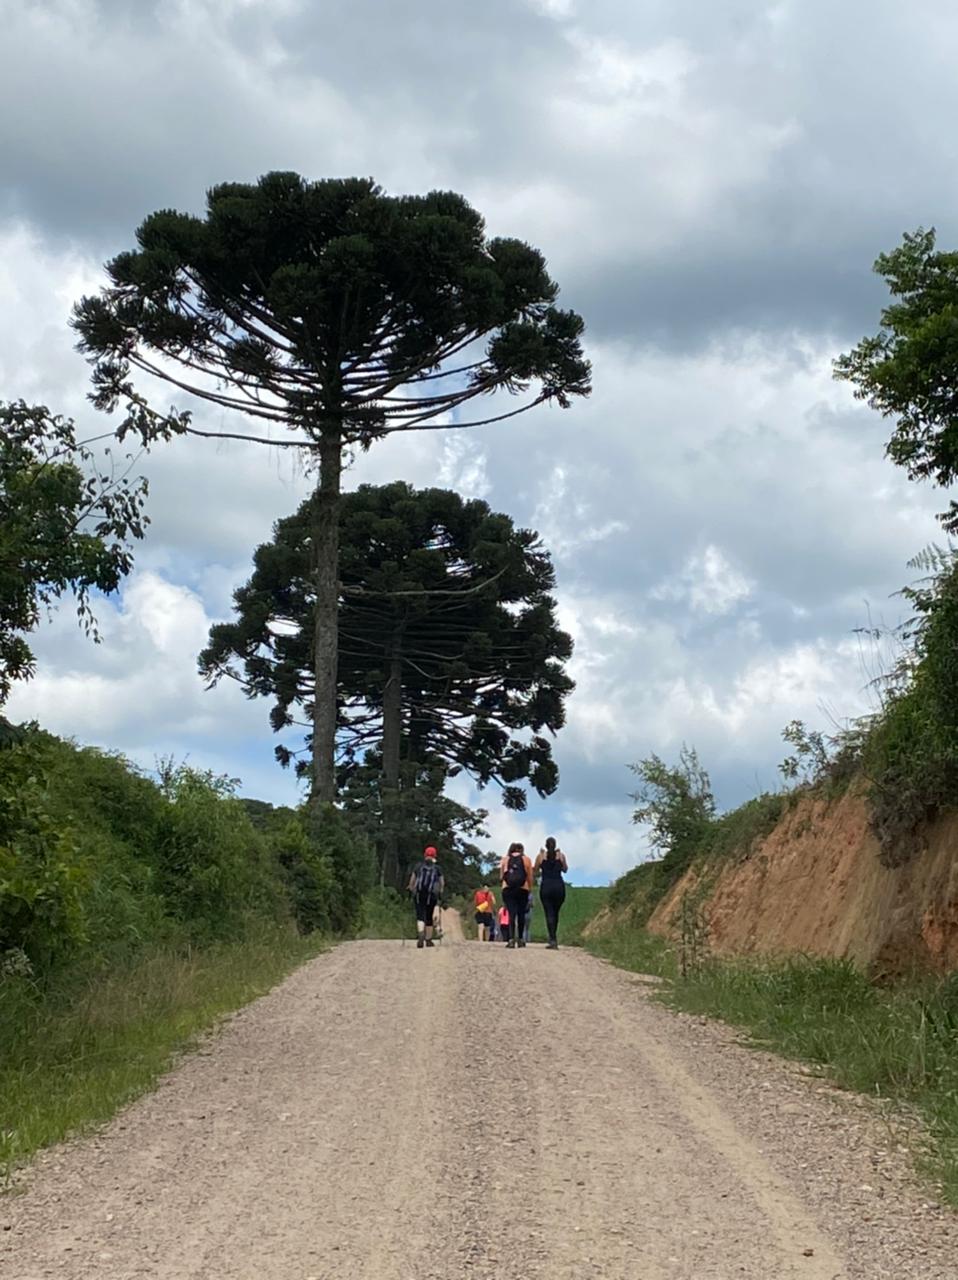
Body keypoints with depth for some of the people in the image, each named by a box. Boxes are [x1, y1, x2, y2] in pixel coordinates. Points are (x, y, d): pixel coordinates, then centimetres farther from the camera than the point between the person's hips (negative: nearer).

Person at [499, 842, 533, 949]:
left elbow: (501, 876, 12)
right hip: (523, 889, 0)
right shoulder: (526, 859, 7)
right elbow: (530, 877, 2)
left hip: (507, 889, 0)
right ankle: (520, 939, 16)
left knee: (511, 913, -6)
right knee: (521, 914, 11)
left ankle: (511, 938, -20)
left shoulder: (505, 859, 10)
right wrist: (530, 888, 14)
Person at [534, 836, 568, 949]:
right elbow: (565, 869, 15)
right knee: (556, 913, 16)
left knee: (549, 913, -3)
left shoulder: (541, 856, 2)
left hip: (545, 886, -1)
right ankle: (553, 937, 20)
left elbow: (536, 872, 9)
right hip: (559, 886, 1)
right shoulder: (561, 855, 3)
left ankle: (553, 940, -15)